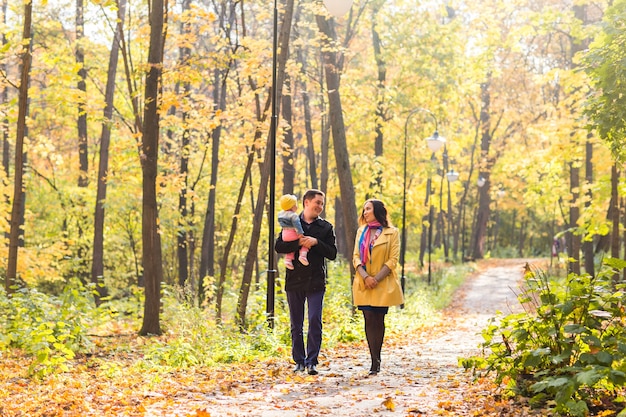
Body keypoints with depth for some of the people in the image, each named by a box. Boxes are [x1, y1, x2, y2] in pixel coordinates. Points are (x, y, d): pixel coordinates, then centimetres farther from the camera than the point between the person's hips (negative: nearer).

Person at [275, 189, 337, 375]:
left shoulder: (325, 227, 8)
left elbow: (332, 253, 1)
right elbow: (279, 246, -4)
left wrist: (316, 242, -13)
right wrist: (300, 243, -16)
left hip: (316, 281, -1)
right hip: (294, 280, 1)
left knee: (315, 321, -9)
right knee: (296, 325, 6)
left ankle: (312, 362, -5)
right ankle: (299, 361, 15)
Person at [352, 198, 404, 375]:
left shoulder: (391, 233, 1)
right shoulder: (361, 231, 13)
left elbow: (393, 260, -5)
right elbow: (356, 256, 6)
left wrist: (376, 278, -15)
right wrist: (365, 276, -11)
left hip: (383, 284, -3)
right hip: (364, 284, 3)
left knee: (378, 320, 2)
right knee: (369, 320, -5)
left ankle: (376, 362, 11)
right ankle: (375, 362, -4)